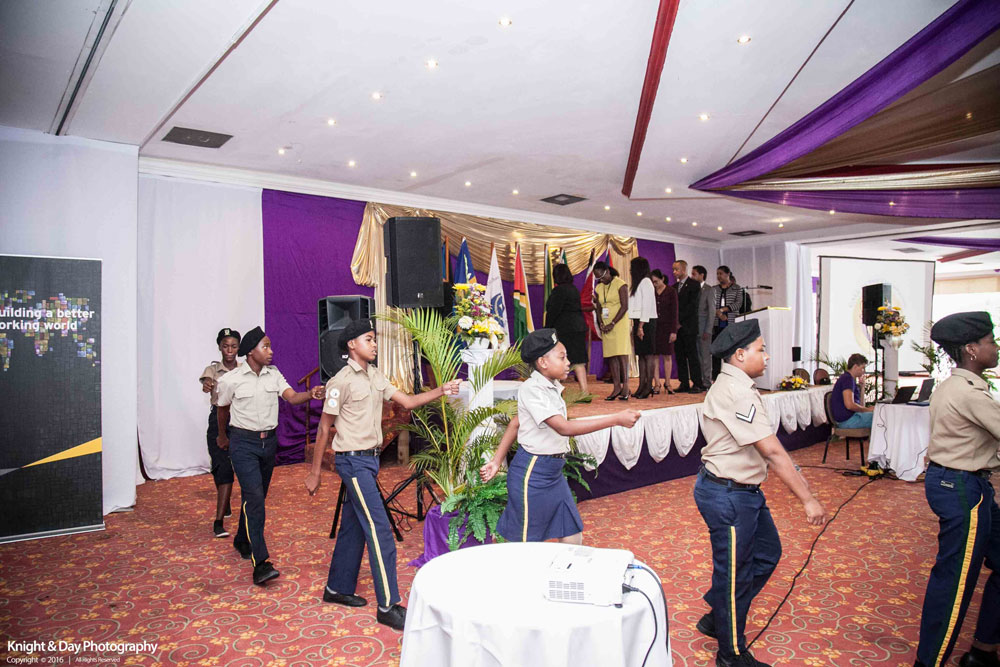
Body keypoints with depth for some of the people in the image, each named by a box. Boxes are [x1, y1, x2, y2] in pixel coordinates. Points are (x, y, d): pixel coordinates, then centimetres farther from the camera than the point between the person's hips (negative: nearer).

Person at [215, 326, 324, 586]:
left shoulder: (273, 374, 2)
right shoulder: (231, 379, -8)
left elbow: (292, 397, -11)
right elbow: (223, 410, 8)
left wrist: (311, 394, -31)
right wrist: (223, 436, 21)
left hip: (269, 440, 5)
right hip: (244, 442, -5)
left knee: (256, 496, 16)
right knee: (254, 497, -15)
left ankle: (242, 541, 40)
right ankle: (260, 563, -16)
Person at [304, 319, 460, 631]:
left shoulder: (375, 376, 10)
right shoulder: (342, 381, -13)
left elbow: (408, 401, 7)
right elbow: (324, 429, -9)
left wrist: (441, 391, -6)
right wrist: (314, 473, -7)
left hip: (369, 459, 8)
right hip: (354, 461, -8)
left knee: (354, 527, 17)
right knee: (379, 530, -9)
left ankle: (337, 589, 32)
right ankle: (388, 606, -2)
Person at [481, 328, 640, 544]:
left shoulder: (552, 387, 8)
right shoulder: (531, 390, -20)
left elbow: (516, 423, 13)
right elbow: (564, 428, -29)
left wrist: (497, 460, 13)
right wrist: (616, 419, -29)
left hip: (553, 473, 8)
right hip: (532, 473, -8)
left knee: (573, 539, 12)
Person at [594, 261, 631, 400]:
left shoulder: (620, 284, -5)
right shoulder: (598, 287, 14)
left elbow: (625, 306, -11)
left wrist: (612, 324, -14)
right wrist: (601, 324, -2)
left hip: (620, 323, -6)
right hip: (606, 326, 6)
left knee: (621, 354, -12)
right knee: (610, 355, 1)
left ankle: (625, 386, -11)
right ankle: (617, 386, 3)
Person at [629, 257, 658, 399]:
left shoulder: (645, 282, -8)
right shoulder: (638, 283, 19)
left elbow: (646, 305, -15)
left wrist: (641, 326, -19)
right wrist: (635, 325, 12)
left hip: (646, 322, -9)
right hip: (639, 322, 9)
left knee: (648, 353, -7)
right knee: (641, 354, 7)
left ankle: (649, 386, -5)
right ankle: (642, 385, 9)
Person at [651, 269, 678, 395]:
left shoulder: (671, 292, 0)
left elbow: (674, 313, -1)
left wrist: (673, 331, -7)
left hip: (666, 327, -1)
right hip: (653, 327, 1)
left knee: (667, 356, 2)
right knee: (655, 356, -1)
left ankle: (667, 383, 11)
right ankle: (657, 384, 3)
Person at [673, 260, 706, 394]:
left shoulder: (693, 285, -3)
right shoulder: (674, 287, 17)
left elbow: (692, 306, -11)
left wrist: (679, 320, -13)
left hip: (688, 326, -6)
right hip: (677, 326, 6)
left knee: (692, 355, -5)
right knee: (680, 355, 6)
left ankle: (697, 384, 0)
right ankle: (684, 383, 11)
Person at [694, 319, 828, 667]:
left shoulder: (737, 387, 11)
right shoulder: (735, 393, -24)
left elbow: (770, 447, 14)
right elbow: (772, 451, -25)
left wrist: (796, 476, 11)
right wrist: (808, 499, -22)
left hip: (744, 491, 11)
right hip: (727, 496, -10)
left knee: (766, 552, 22)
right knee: (734, 571, 6)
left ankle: (717, 618, 36)